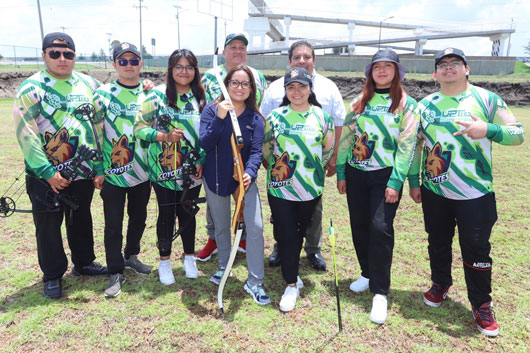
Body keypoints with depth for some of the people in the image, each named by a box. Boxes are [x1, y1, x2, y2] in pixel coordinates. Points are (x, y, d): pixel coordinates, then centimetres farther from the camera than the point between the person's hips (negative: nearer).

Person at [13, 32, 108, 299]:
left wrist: (99, 167, 2)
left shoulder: (89, 85, 5)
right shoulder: (31, 88, -8)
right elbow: (26, 134, -12)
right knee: (48, 227, 9)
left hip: (83, 173, 4)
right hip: (46, 176, -3)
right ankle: (52, 275, 29)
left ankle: (83, 263, 38)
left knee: (81, 220, 18)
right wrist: (48, 172, -17)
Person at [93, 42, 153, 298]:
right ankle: (116, 273, 17)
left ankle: (131, 257, 38)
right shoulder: (104, 94, -4)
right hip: (113, 172, -3)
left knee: (139, 218, 16)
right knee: (113, 224, 2)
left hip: (143, 171, 3)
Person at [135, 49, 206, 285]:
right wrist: (165, 136, -22)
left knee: (187, 212, 13)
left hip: (192, 171, 2)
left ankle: (189, 257, 32)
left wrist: (202, 161, -2)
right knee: (166, 214, 9)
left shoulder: (200, 97, 4)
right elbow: (139, 128, -7)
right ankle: (164, 262, 27)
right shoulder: (157, 95, -6)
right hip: (164, 170, -2)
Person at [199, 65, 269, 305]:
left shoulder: (255, 118, -4)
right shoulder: (212, 111, -7)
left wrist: (250, 173, -30)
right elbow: (205, 144, -18)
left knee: (255, 227, -9)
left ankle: (254, 282, 6)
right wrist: (219, 119, -31)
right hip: (215, 177, 0)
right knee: (221, 226, 16)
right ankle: (223, 266, 42)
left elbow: (257, 150, -11)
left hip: (244, 177, 0)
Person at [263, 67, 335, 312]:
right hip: (280, 187, -1)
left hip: (310, 188, 1)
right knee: (286, 235, 1)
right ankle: (291, 284, 15)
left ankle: (291, 271, 39)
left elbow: (328, 148, 12)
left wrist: (313, 169, 9)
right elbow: (266, 149, 8)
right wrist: (277, 169, 8)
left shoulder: (321, 116, 1)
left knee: (299, 233, 14)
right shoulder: (276, 116, -1)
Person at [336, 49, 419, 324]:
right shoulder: (359, 102, 11)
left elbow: (407, 146, -7)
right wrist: (341, 173, 6)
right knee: (359, 226, 9)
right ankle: (367, 273, 31)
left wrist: (395, 182, -14)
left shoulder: (407, 105, 0)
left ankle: (380, 293, 1)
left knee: (380, 228, -11)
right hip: (355, 173, 4)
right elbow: (345, 138, 11)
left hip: (385, 175, -4)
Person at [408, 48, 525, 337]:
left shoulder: (487, 99, -3)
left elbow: (517, 134, -6)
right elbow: (416, 145, 11)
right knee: (438, 243, 17)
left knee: (476, 250, 4)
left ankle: (481, 305, 24)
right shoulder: (425, 105, 7)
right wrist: (414, 180, 8)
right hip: (434, 192, 3)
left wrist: (488, 130, -26)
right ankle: (440, 283, 41)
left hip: (475, 194, -3)